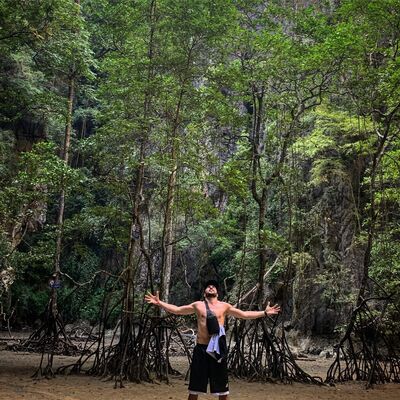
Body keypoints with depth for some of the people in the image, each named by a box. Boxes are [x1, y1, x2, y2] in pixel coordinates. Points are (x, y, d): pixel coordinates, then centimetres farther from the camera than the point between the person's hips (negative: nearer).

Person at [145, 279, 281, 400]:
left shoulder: (224, 306, 8)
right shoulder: (197, 305, 8)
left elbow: (244, 315, 12)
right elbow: (177, 310, 12)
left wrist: (264, 313, 6)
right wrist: (159, 303, 5)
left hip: (217, 348, 0)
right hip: (201, 348, 0)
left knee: (222, 387, 7)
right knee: (195, 387, 6)